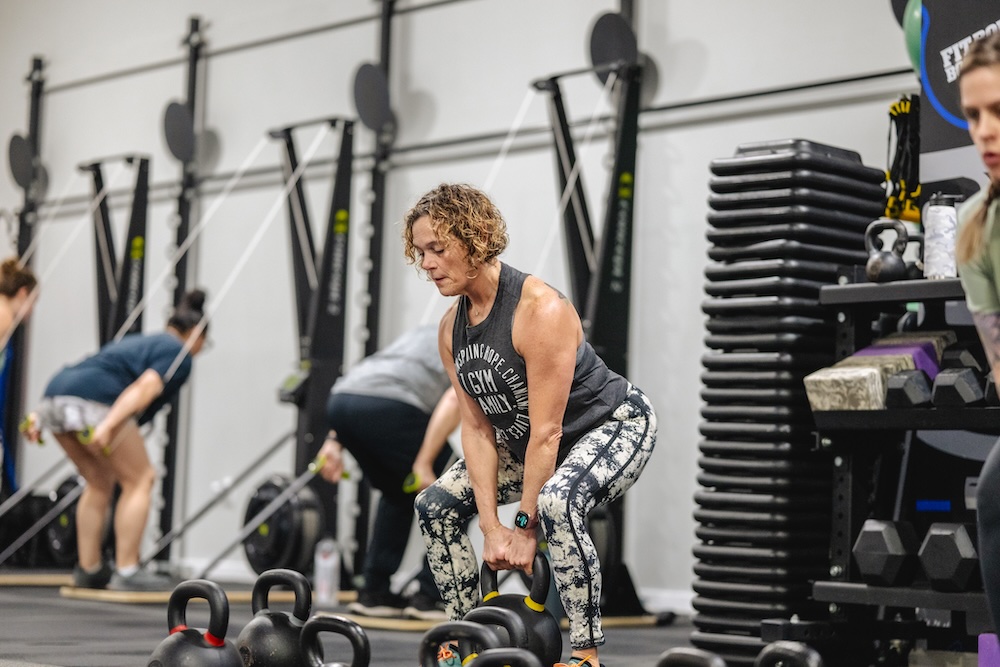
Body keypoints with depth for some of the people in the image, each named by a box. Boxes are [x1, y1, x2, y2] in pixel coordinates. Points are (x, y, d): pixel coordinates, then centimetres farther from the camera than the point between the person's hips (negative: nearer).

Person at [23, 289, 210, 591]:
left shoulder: (136, 342, 35)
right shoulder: (179, 355, 10)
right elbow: (146, 387, -9)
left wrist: (40, 415, 19)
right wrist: (108, 426, -22)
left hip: (55, 393, 8)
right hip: (95, 401, -8)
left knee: (100, 482, 22)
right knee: (139, 480, 6)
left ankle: (88, 569, 23)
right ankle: (127, 572, 3)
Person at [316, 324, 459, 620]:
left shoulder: (432, 333, 38)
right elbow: (453, 400, -7)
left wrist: (334, 440, 22)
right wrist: (423, 465, -10)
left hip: (340, 399, 8)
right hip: (387, 407, -8)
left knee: (398, 495, 28)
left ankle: (374, 593, 24)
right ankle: (429, 597, 9)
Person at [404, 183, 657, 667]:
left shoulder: (540, 310, -30)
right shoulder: (452, 329, -5)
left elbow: (547, 432, -28)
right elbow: (477, 429, -7)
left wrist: (525, 526, -24)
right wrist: (491, 526, -16)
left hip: (614, 425, -9)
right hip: (527, 439, 9)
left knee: (556, 504, -37)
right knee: (437, 505, 2)